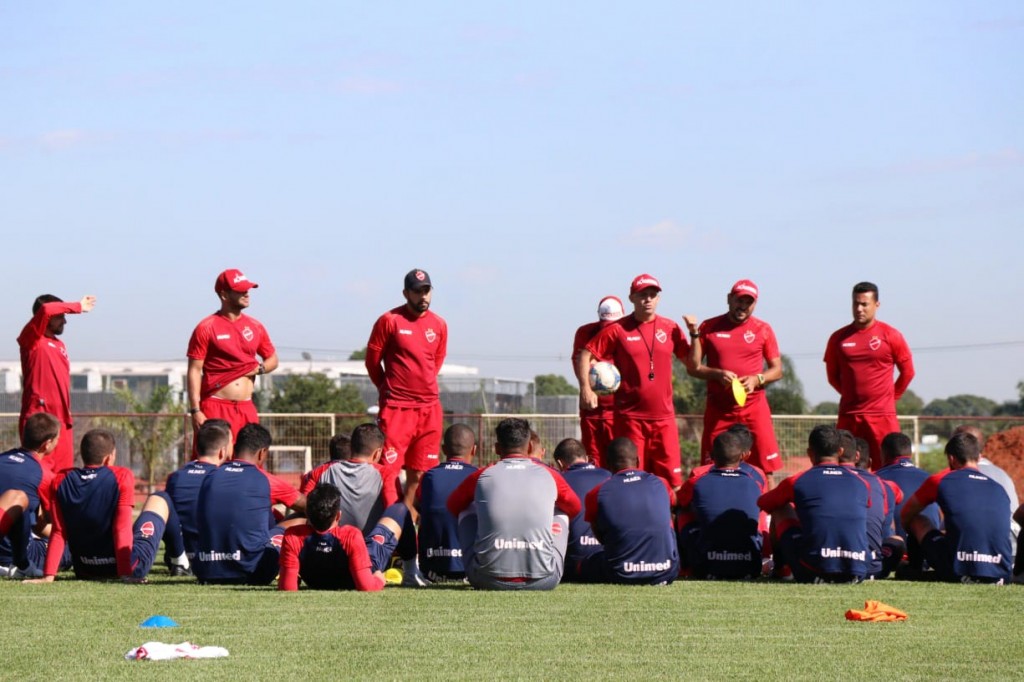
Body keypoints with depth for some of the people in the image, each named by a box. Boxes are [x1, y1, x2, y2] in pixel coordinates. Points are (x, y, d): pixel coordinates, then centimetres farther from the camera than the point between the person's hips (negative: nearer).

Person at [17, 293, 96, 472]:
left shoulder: (60, 345, 19)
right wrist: (77, 307, -9)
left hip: (62, 421, 8)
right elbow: (46, 310, -21)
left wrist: (68, 417, 17)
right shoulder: (31, 341, -4)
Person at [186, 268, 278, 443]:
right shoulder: (206, 328, -4)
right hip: (215, 407, -5)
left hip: (246, 408, 5)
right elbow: (194, 371, -6)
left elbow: (273, 359, 24)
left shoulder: (255, 327, 12)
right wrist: (195, 411, -13)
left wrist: (259, 369, 0)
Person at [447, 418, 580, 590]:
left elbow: (453, 506, 28)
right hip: (543, 581, 0)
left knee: (467, 511, 26)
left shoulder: (481, 476, 7)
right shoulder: (549, 475, 8)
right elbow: (575, 508, 29)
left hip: (488, 580, 0)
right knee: (561, 513, 27)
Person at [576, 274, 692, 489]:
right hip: (630, 416, -2)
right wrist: (586, 389, -8)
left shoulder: (670, 328, 8)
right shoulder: (617, 330, 0)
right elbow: (585, 355, 2)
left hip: (663, 416, 2)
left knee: (671, 478, -3)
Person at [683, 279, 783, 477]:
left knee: (766, 467, -8)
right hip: (718, 409, 0)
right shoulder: (709, 327, 5)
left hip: (754, 407, 0)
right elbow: (694, 367, 4)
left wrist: (757, 379, -11)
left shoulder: (763, 329, 6)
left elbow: (777, 370, 8)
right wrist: (718, 375, -13)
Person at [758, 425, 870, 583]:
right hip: (857, 573, 3)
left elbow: (762, 503, 24)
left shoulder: (796, 481, 4)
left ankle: (779, 569, 33)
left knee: (780, 509, 20)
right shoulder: (861, 483, 12)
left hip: (813, 573, -3)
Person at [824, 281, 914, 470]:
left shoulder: (891, 336, 0)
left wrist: (890, 397, 8)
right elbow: (833, 376, 16)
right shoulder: (838, 338, 6)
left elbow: (907, 372, 8)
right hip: (848, 415, 2)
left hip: (882, 415, -2)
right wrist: (853, 396, 13)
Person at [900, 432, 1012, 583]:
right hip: (1000, 574, 4)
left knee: (916, 521, 20)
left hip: (959, 572, -4)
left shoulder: (939, 481, 7)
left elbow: (905, 516, 21)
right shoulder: (999, 489, 16)